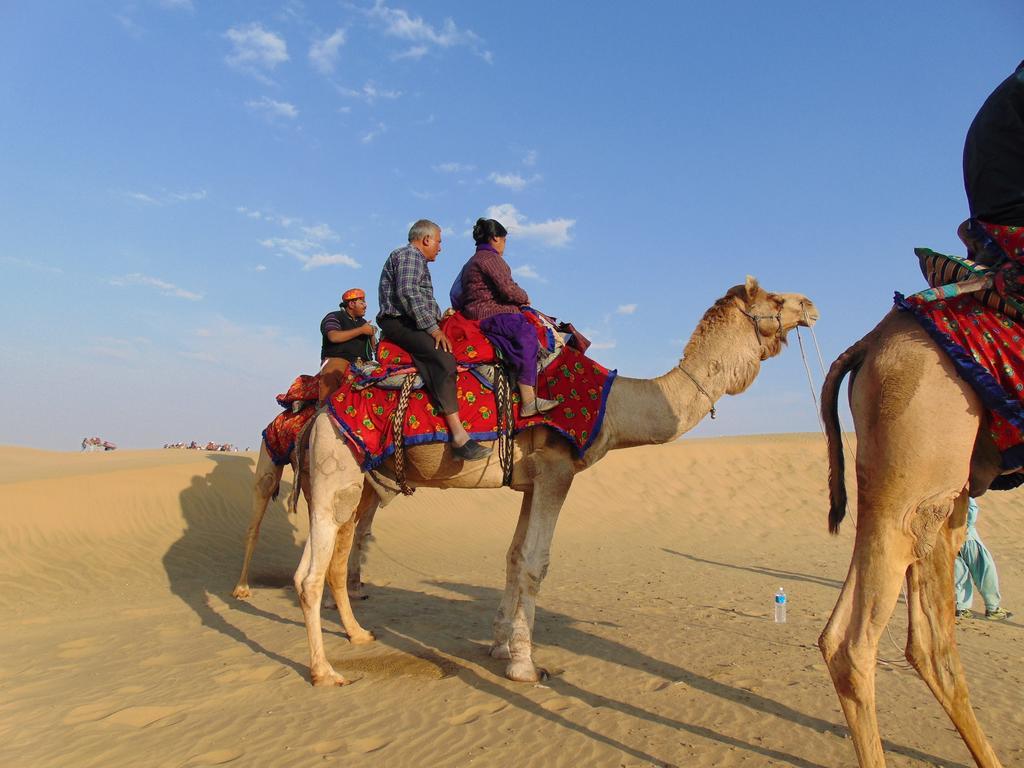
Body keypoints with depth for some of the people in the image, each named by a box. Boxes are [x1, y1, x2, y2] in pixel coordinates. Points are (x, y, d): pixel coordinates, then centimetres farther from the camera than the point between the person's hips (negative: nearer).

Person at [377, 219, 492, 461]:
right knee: (442, 358, -31)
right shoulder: (410, 254, -2)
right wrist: (433, 328, -21)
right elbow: (407, 292, -18)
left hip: (412, 324, 12)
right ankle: (459, 436, -40)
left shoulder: (416, 259, 32)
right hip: (400, 323, -12)